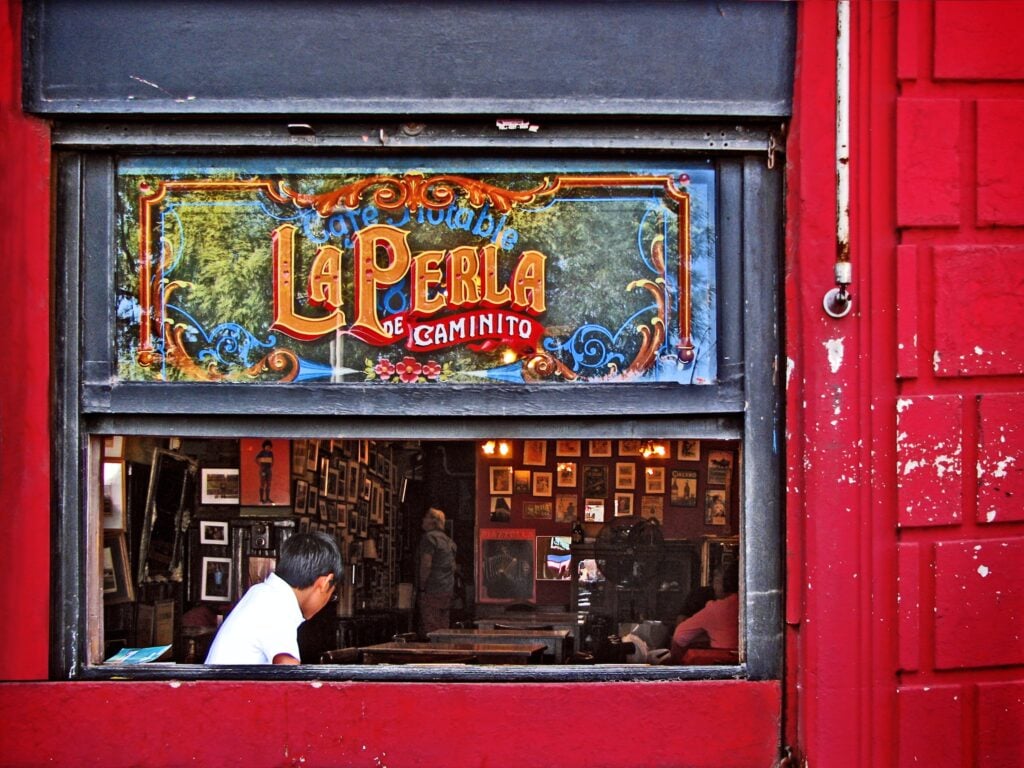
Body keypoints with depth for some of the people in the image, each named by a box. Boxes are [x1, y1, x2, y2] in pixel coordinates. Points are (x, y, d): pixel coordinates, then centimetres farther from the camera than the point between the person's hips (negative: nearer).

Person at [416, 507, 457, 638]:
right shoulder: (449, 541, 19)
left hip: (432, 592, -9)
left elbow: (426, 564, -16)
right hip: (447, 591, 9)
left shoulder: (430, 537, -9)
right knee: (443, 630, 9)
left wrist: (421, 588, -12)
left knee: (429, 630, -10)